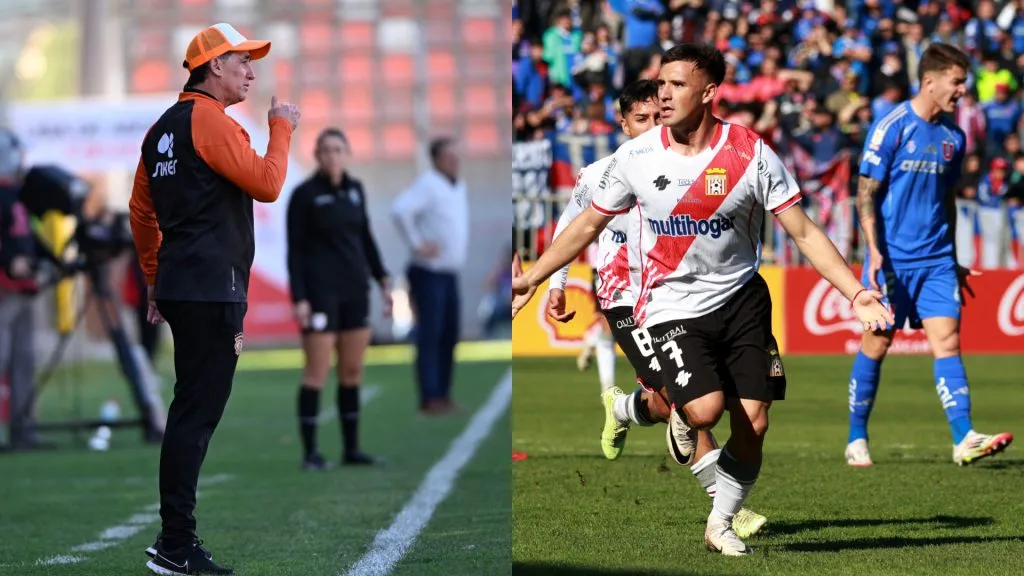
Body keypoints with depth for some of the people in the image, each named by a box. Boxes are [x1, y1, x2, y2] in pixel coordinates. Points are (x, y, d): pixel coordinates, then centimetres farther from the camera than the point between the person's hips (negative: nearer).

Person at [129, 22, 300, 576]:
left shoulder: (164, 126, 17)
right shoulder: (210, 121, -12)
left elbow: (141, 210, 21)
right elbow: (266, 183, -17)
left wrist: (155, 280, 26)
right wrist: (281, 129, -3)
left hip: (177, 285, 10)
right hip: (211, 289, -10)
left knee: (192, 410, 15)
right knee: (196, 412, -10)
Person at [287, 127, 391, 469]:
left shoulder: (355, 189, 10)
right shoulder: (305, 194, -6)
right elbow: (295, 249, -7)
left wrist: (382, 280, 11)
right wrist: (299, 298, -14)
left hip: (354, 291, 6)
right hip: (320, 291, -6)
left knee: (352, 370, 7)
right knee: (317, 371, -6)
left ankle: (351, 448, 14)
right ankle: (310, 452, -2)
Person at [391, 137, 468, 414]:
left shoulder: (459, 187, 14)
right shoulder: (427, 185, -14)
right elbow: (400, 210, -30)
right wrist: (417, 244, -23)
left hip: (450, 274, 8)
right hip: (429, 273, -8)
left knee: (450, 335, 9)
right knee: (430, 336, -7)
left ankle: (444, 394, 15)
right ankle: (429, 398, -6)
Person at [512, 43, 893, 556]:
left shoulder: (751, 155, -10)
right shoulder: (635, 157, -5)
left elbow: (804, 232, -5)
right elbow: (588, 225, 10)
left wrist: (855, 293, -12)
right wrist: (532, 278, 11)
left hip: (741, 298, 1)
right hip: (672, 305, -1)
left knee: (752, 423, -4)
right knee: (705, 409, -23)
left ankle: (721, 524, 19)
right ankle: (678, 415, 16)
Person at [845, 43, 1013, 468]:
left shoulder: (953, 136, 10)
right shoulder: (892, 127, -9)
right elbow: (866, 193, -9)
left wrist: (953, 261, 21)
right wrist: (874, 251, -18)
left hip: (936, 260, 5)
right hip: (892, 258, -5)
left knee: (947, 340, -7)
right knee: (876, 343, 3)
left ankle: (964, 439, -16)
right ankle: (856, 440, 16)